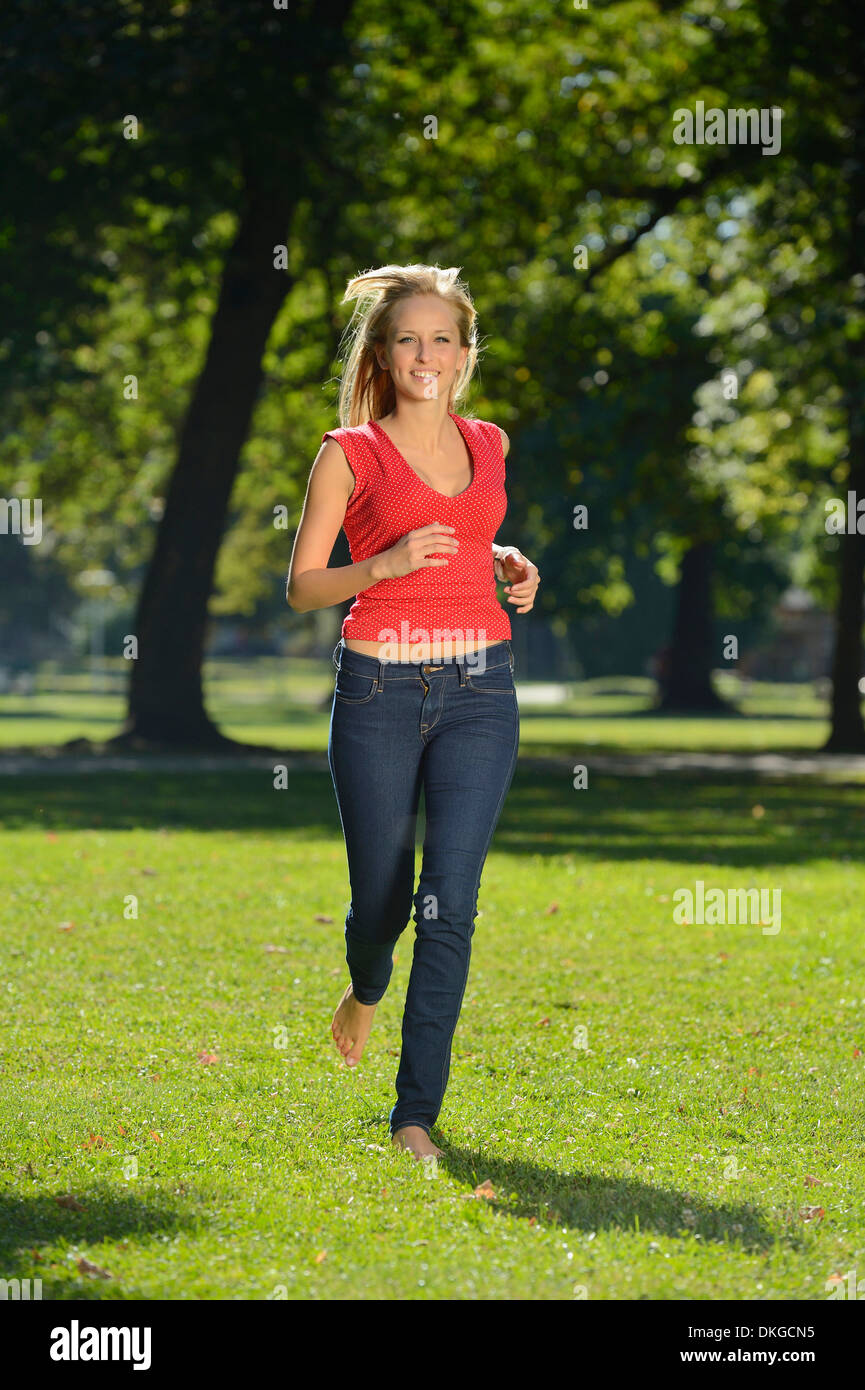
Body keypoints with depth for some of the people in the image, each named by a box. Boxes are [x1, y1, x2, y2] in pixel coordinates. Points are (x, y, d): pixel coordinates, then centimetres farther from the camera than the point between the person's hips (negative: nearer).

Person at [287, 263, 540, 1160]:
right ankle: (366, 986, 45)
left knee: (449, 901, -8)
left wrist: (510, 564, 9)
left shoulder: (487, 445, 12)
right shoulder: (350, 454, -1)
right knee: (381, 897, 7)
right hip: (380, 689, -2)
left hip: (478, 690, 2)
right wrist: (388, 564, -17)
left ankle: (417, 1111, -4)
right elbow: (301, 587, -1)